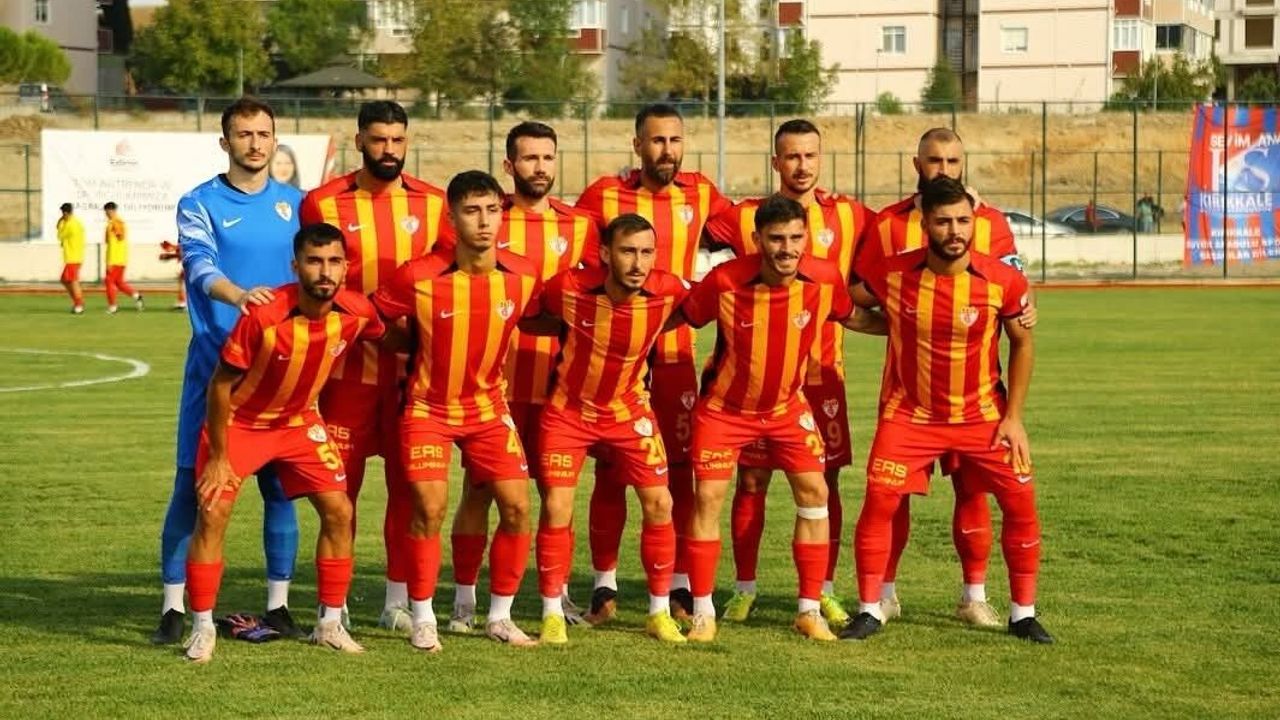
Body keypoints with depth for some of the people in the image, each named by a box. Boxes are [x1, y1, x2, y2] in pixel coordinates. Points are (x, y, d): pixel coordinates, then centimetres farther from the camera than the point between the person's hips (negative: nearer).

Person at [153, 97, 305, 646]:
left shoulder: (295, 204, 9)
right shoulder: (200, 204, -1)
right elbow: (200, 266, -18)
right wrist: (239, 294, -38)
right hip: (215, 365, -3)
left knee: (280, 485, 4)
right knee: (193, 483, -3)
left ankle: (278, 605, 12)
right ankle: (174, 607, 2)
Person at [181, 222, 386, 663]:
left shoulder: (356, 313, -20)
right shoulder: (263, 315, -32)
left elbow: (387, 341, 6)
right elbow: (221, 384, -21)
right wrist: (218, 457, -18)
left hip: (299, 422, 4)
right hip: (240, 422, -4)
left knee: (339, 512, -2)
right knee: (212, 513, -14)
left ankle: (330, 625, 12)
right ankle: (203, 629, -2)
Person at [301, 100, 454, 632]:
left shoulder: (432, 203, 6)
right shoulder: (323, 203, -1)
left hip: (413, 368, 2)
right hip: (348, 366, -2)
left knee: (408, 484, 5)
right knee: (340, 487, 1)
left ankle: (397, 601, 13)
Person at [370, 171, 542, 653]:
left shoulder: (522, 277, -11)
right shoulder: (418, 277, -21)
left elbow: (533, 320, 10)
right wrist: (416, 355, 1)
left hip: (489, 406, 3)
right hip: (429, 407, -3)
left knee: (517, 508, -4)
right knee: (430, 509, -13)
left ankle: (500, 617, 12)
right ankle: (422, 620, 3)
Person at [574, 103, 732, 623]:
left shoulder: (701, 195, 4)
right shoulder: (604, 195, -3)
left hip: (675, 350, 2)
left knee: (680, 468, 2)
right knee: (610, 469, 2)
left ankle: (681, 585, 11)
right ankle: (604, 584, 11)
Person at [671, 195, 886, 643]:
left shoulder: (825, 279, -16)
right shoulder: (725, 281, -24)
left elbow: (853, 318, 4)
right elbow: (680, 317, -9)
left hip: (787, 406, 3)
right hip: (724, 407, -3)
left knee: (814, 491, -4)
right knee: (708, 496, -7)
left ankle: (810, 610, 7)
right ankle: (703, 613, 5)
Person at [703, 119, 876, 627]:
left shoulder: (849, 216, 5)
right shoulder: (745, 218, 2)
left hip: (822, 372, 1)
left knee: (825, 481, 3)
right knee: (751, 480, 2)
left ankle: (824, 592, 11)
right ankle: (744, 589, 13)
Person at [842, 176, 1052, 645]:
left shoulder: (1004, 282, -13)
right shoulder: (893, 275, -13)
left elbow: (1022, 345, 0)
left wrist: (1013, 417, -3)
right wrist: (897, 328, -7)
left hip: (982, 416, 1)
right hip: (910, 413, -1)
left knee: (1020, 502, -3)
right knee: (879, 500, -12)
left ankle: (1023, 614, 14)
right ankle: (869, 610, 3)